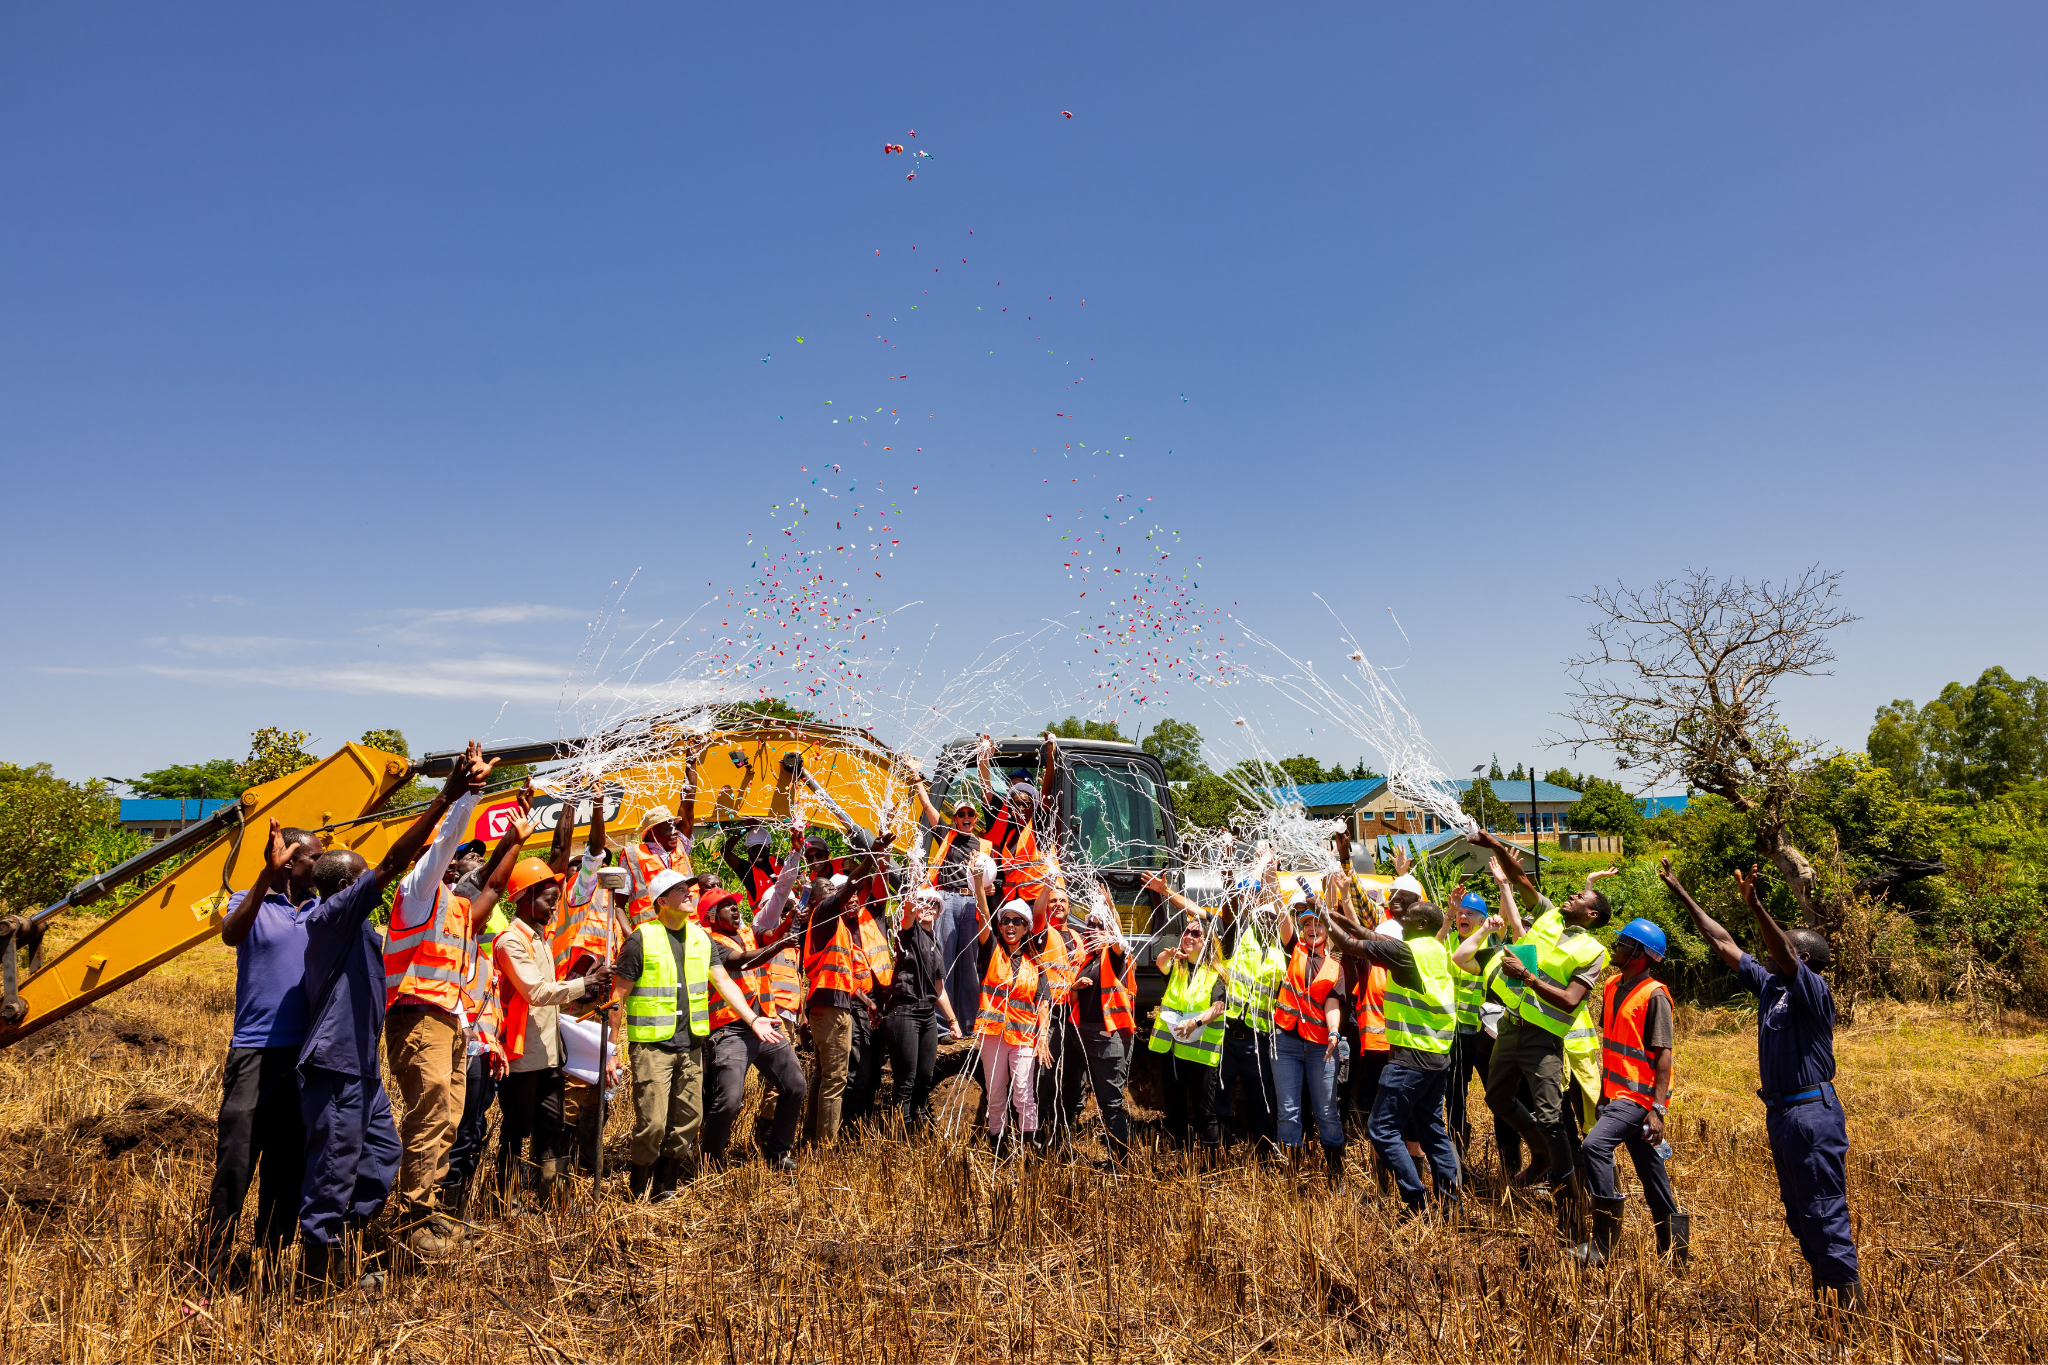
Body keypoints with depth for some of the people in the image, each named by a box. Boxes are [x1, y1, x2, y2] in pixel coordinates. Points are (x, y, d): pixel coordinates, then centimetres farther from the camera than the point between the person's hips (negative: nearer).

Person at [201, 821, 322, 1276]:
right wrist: (265, 877, -32)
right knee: (236, 1159, -5)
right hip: (256, 1051, -5)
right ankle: (212, 1264, 4)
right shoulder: (249, 903, 0)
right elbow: (230, 935, -25)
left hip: (307, 1052, 5)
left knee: (289, 1159, 10)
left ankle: (273, 1254, 20)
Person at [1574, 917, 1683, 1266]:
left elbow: (1663, 1055, -16)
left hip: (1640, 1096, -9)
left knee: (1594, 1146, -21)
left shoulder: (1654, 995, -14)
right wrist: (1604, 1090, 22)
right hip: (1618, 1092, 9)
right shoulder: (1613, 986, 11)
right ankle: (1673, 1239, 31)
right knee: (1648, 1165, 17)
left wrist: (1658, 1109, -19)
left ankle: (1604, 1242, -13)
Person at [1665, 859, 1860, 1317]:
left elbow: (1784, 953, -31)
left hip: (1812, 1113, -9)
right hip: (1780, 1112, 9)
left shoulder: (1813, 990, -11)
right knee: (1799, 1214, 15)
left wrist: (1755, 906, -45)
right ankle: (1825, 1299, 25)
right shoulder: (1770, 985, 11)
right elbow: (1725, 944, 16)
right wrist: (1682, 895, 16)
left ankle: (1849, 1306, 1)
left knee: (1826, 1212, -6)